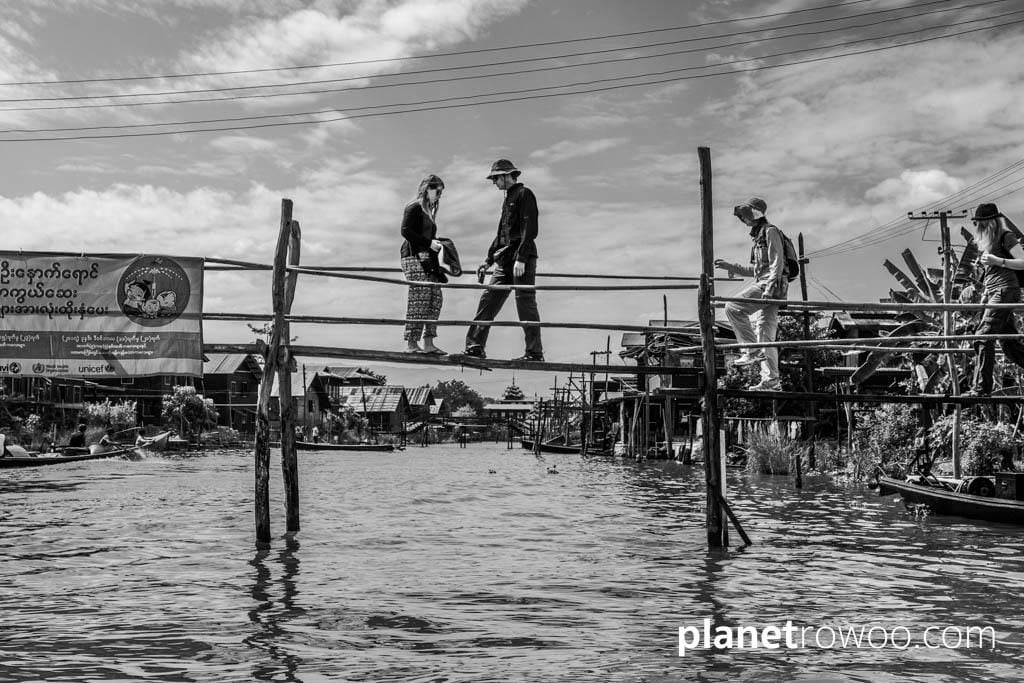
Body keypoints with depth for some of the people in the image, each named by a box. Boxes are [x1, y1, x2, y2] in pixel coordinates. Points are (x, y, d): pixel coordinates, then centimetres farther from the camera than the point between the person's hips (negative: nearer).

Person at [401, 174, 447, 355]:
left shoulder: (429, 210, 23)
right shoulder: (414, 208, -3)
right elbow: (405, 231, -14)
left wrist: (435, 243, 5)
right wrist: (429, 242, -15)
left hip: (427, 259, 9)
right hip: (415, 257, -9)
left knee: (436, 298, 3)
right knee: (419, 299, -12)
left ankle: (428, 343, 5)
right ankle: (411, 344, -8)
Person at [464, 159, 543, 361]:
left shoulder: (524, 194, -4)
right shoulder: (508, 198, 23)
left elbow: (530, 230, -14)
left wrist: (521, 259, -22)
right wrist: (489, 260, 24)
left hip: (522, 260, -9)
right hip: (505, 261, 9)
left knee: (525, 304, -7)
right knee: (488, 300, 4)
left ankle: (535, 352, -1)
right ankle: (475, 347, 5)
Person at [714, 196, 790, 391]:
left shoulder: (770, 232, -4)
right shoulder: (758, 236, 25)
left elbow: (777, 263, -14)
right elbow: (755, 270, 29)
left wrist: (769, 288, -23)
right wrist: (729, 266, 26)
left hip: (771, 284, -10)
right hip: (763, 285, 10)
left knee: (733, 307, -19)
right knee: (765, 334, 5)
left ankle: (752, 350, -16)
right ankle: (771, 380, 6)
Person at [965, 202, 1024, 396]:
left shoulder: (1006, 238, -6)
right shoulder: (988, 242, 18)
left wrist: (997, 261, -19)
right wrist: (986, 293, 19)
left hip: (1005, 291, -9)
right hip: (994, 293, 9)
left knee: (983, 336, -14)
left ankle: (981, 387, -14)